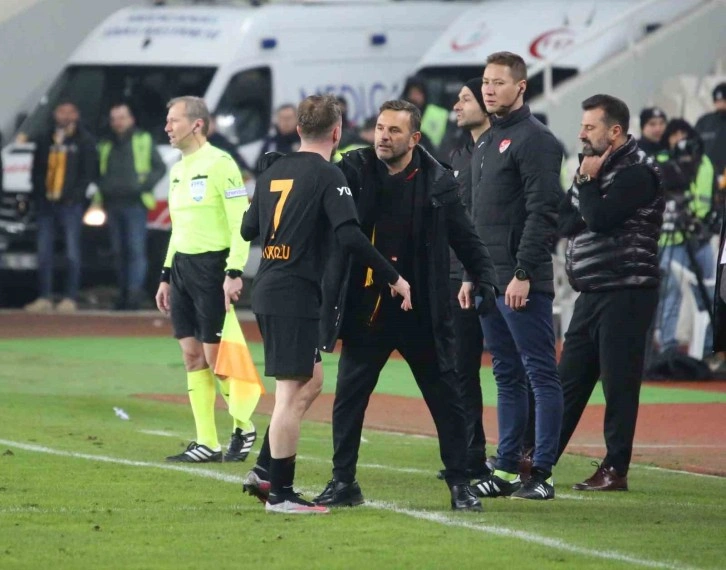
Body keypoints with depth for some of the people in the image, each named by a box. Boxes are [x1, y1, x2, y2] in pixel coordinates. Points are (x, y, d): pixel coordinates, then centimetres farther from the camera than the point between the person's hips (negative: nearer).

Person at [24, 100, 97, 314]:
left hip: (70, 204, -4)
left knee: (72, 252, -3)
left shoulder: (84, 142, 1)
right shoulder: (45, 141, 13)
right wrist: (41, 192, -4)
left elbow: (88, 173, -2)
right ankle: (44, 298, 8)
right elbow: (36, 170, 12)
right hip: (46, 203, 4)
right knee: (44, 252, 4)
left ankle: (70, 298, -1)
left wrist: (74, 195, -13)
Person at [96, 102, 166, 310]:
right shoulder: (105, 146, 18)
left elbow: (160, 168, 6)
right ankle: (124, 294, 10)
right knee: (119, 252, 6)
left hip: (135, 205, -4)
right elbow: (96, 173, 23)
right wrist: (102, 188, 2)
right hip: (113, 205, 4)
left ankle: (135, 292, -19)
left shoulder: (143, 141, 7)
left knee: (136, 250, -12)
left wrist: (145, 184, -9)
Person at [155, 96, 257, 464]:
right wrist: (166, 276, 20)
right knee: (191, 354, 6)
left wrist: (234, 273, -20)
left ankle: (243, 428, 11)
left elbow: (241, 223, -14)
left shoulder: (219, 164, -11)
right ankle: (206, 443, 8)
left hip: (211, 266, -8)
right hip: (182, 265, 8)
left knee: (215, 355, -7)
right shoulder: (178, 170, 15)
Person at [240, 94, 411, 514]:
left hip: (268, 290, 8)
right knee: (293, 392, -4)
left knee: (311, 381, 18)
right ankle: (280, 494, -2)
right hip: (296, 294, -8)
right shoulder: (327, 176, -10)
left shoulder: (273, 172, 12)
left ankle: (264, 471, 16)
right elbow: (350, 234, -21)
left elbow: (248, 230, 19)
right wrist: (394, 278, -15)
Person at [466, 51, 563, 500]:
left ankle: (542, 473, -7)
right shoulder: (486, 143, 19)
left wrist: (523, 274, -21)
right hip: (490, 283, 9)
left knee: (541, 375, -6)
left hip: (523, 284, -9)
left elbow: (542, 213, -17)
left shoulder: (534, 140, -10)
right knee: (507, 376, 12)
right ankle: (507, 469, 15)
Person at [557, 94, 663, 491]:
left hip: (625, 291, -9)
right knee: (570, 379, 13)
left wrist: (587, 182, -7)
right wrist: (585, 183, -6)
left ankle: (615, 470, 0)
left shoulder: (637, 172, -11)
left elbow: (599, 218, -21)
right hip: (592, 292, 9)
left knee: (618, 383, -5)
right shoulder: (594, 166, 18)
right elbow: (565, 222, 11)